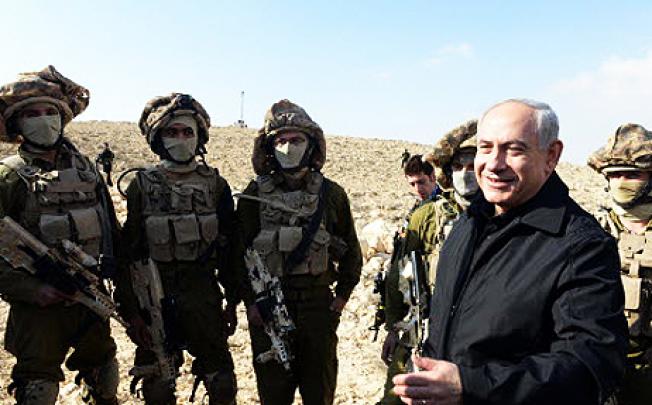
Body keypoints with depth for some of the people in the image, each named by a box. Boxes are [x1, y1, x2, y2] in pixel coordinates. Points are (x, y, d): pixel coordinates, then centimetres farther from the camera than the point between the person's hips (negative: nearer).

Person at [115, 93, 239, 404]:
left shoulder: (216, 185, 2)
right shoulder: (142, 186, -1)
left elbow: (230, 247, 6)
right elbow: (128, 251, -3)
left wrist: (232, 302, 5)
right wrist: (130, 310, -8)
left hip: (204, 297, 1)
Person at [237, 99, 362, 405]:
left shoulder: (331, 194, 2)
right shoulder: (255, 195, -1)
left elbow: (350, 250, 9)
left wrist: (342, 294, 5)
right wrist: (250, 301, -4)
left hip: (319, 306, 1)